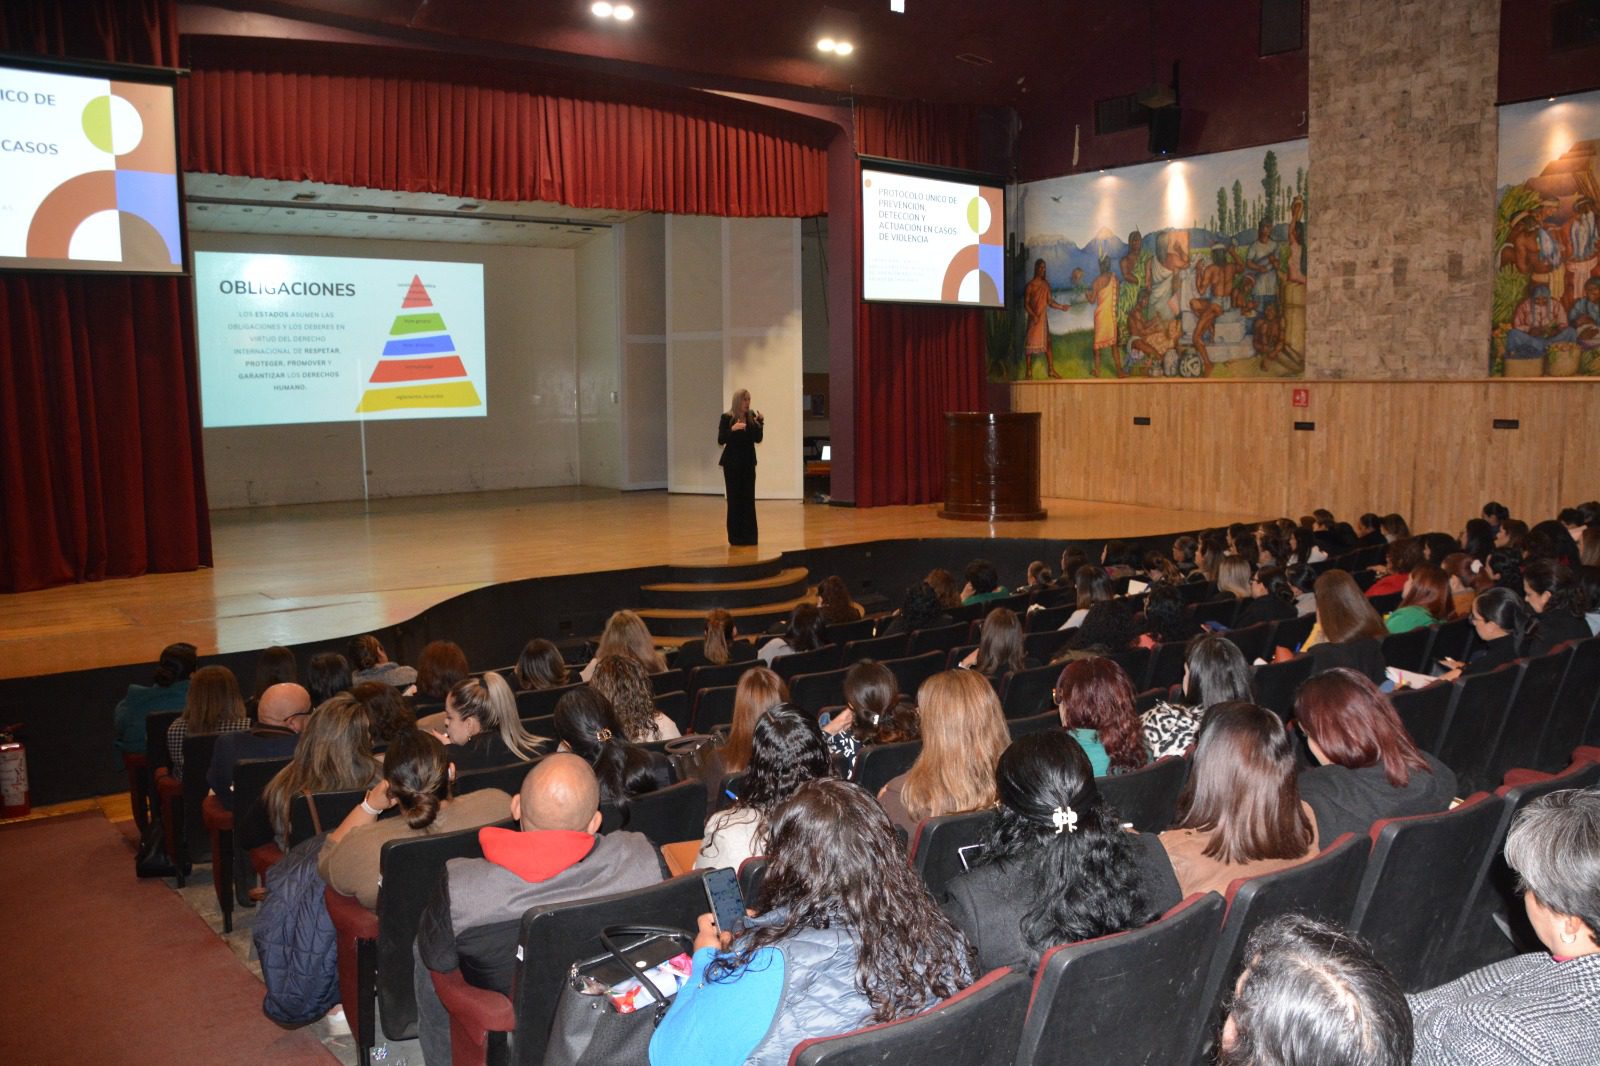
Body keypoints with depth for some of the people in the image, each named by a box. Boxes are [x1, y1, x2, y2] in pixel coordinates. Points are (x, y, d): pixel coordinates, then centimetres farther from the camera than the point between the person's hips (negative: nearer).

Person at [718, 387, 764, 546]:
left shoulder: (752, 416, 3)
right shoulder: (727, 417, -8)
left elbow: (758, 439, 1)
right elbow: (720, 440, -13)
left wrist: (760, 423, -12)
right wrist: (732, 429, -27)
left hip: (748, 462, 4)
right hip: (732, 463, -4)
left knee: (749, 499, 4)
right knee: (735, 498, -3)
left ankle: (749, 536, 10)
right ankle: (736, 537, 2)